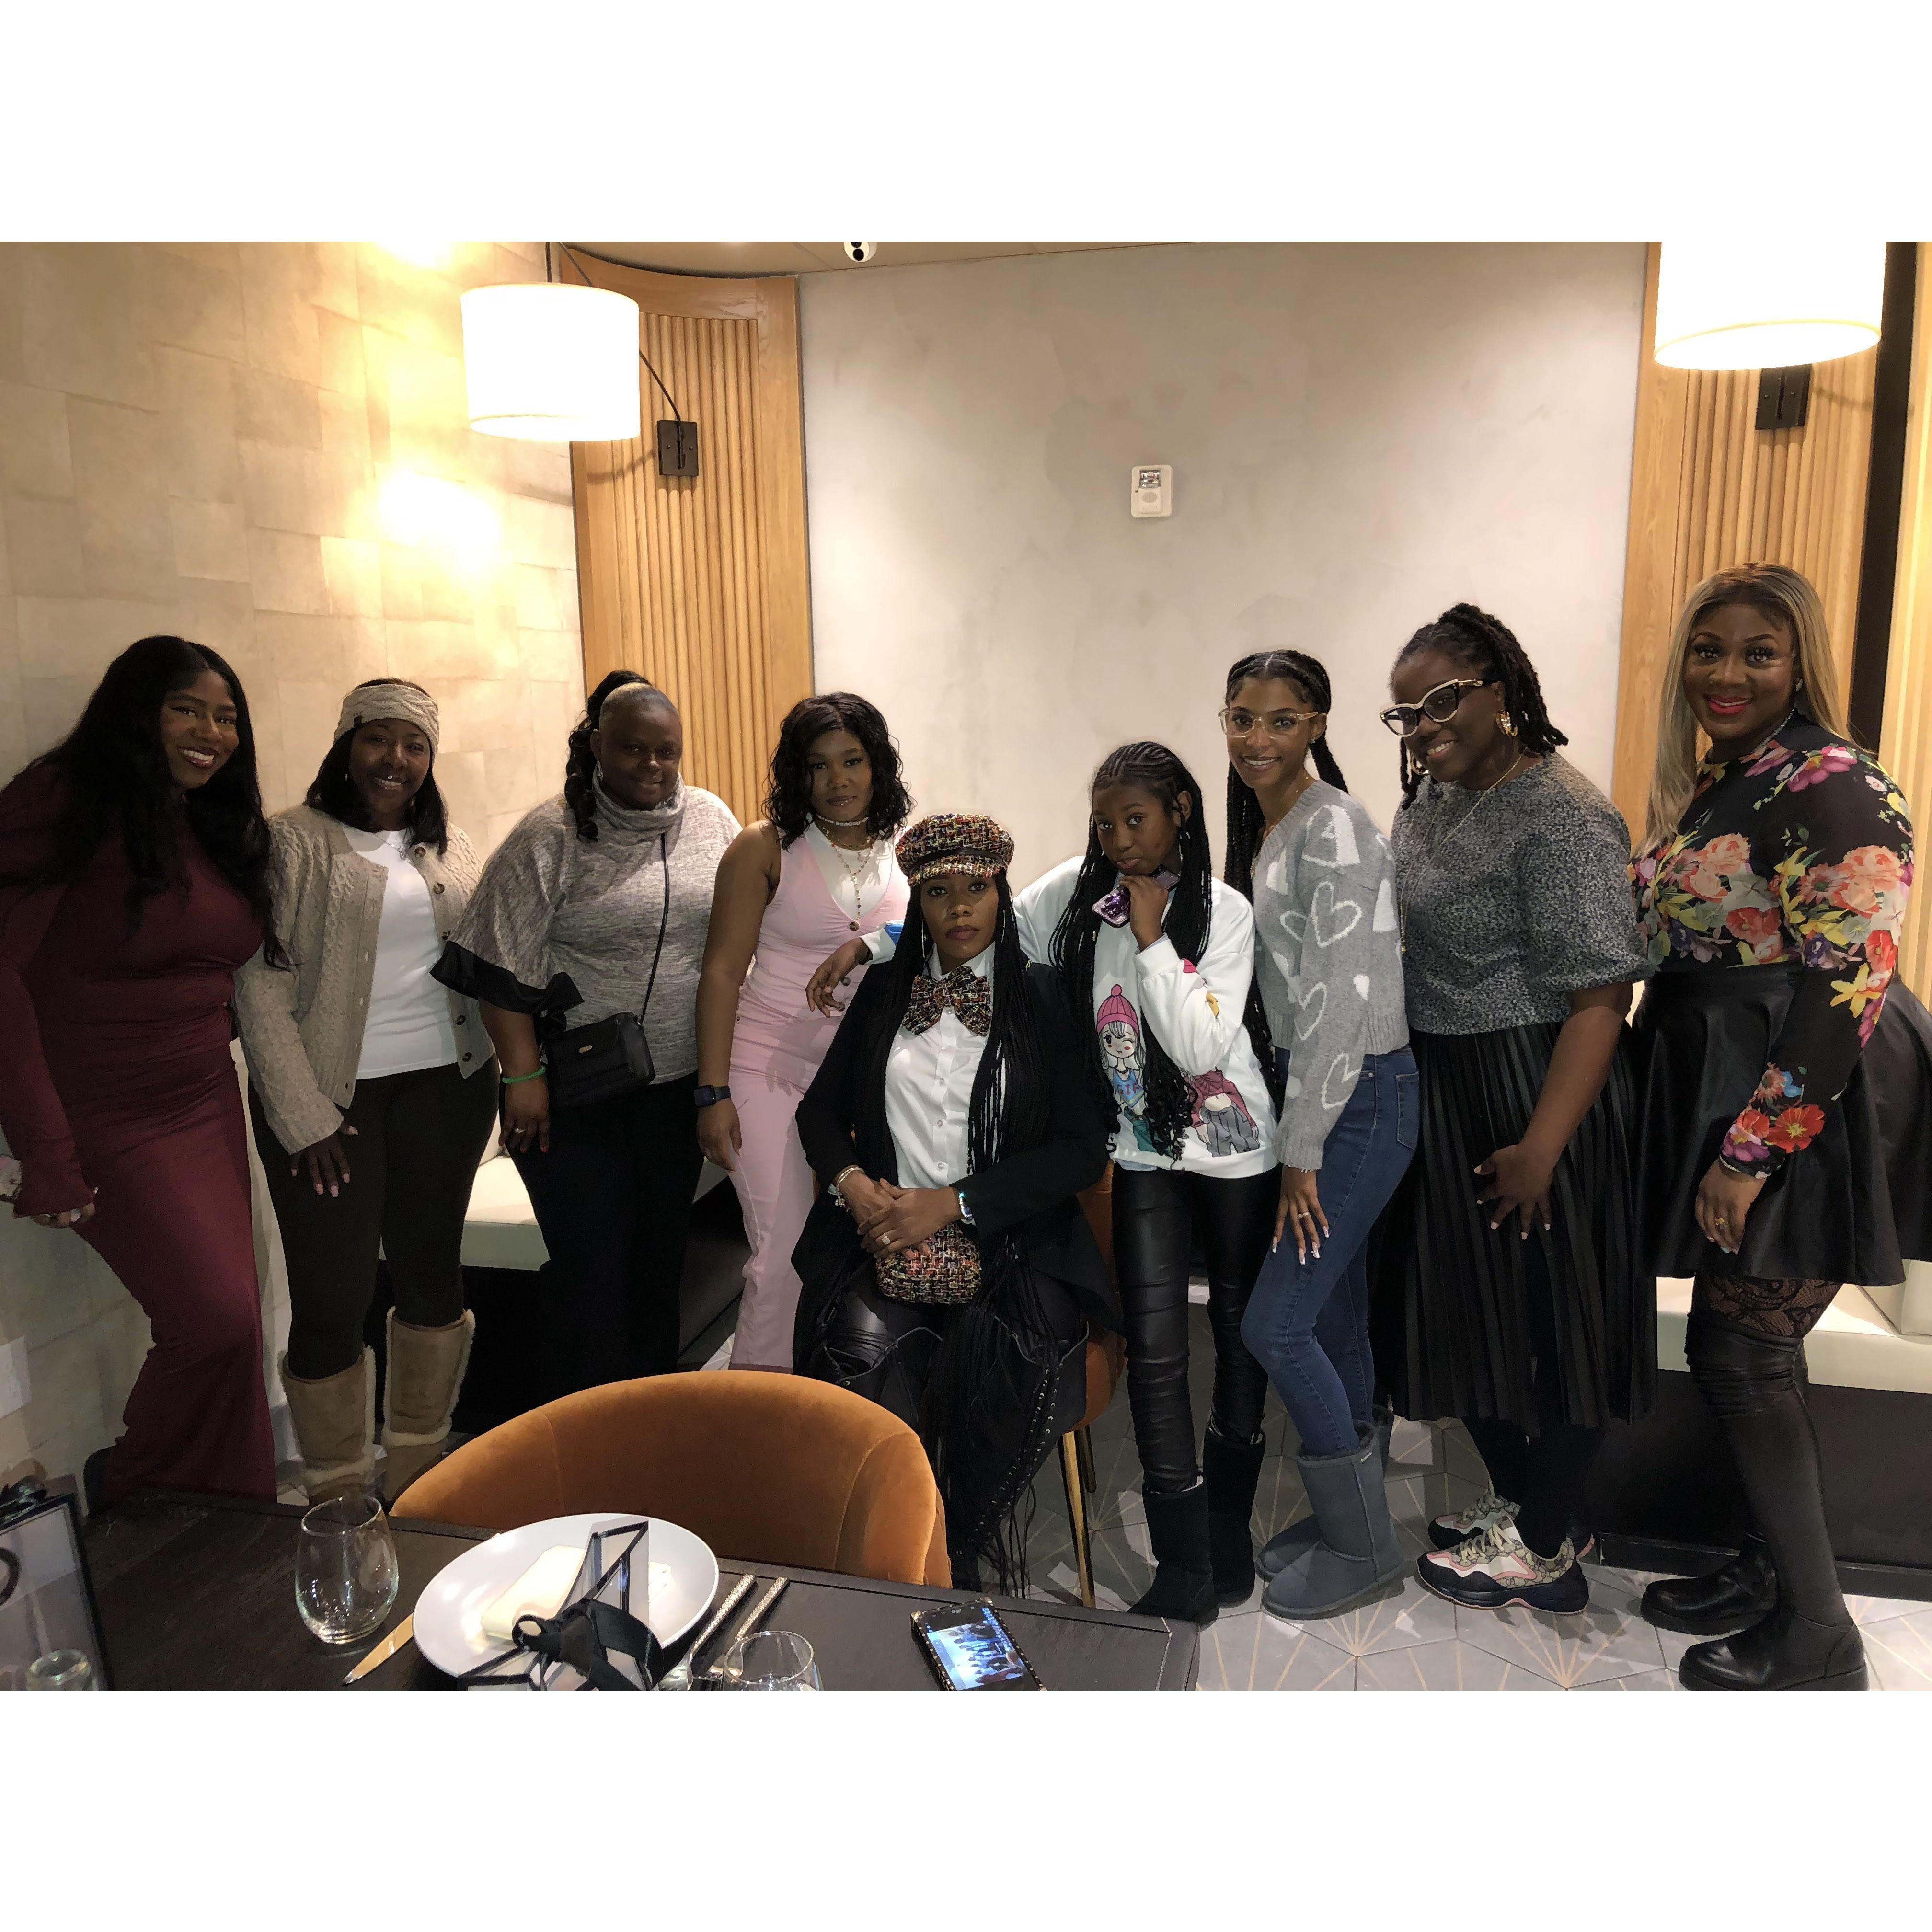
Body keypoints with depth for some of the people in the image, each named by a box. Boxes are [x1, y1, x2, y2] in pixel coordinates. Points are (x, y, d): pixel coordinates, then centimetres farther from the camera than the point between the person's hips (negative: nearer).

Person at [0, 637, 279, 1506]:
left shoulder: (219, 824, 9)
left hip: (208, 1104, 6)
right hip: (107, 1120, -6)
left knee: (224, 1329, 8)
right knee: (219, 1318, -8)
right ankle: (127, 1485, 21)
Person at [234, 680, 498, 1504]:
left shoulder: (449, 846, 12)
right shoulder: (290, 841, -4)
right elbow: (261, 988, -8)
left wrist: (505, 1065, 3)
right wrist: (304, 1118, -12)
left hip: (445, 1086, 5)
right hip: (331, 1097, -5)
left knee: (432, 1272, 12)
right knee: (332, 1298, -2)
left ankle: (418, 1473, 29)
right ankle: (337, 1497, 17)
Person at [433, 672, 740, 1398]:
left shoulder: (712, 821, 5)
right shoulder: (550, 838, -8)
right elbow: (503, 968, -9)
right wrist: (523, 1075, -13)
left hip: (681, 1077, 4)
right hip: (580, 1087, -4)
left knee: (661, 1254, 14)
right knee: (590, 1262, 0)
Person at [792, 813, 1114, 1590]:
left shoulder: (1043, 998, 4)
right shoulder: (885, 991, 14)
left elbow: (1083, 1148, -2)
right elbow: (820, 1107, 19)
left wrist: (955, 1203, -11)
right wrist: (851, 1181, -4)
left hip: (1004, 1242, -2)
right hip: (884, 1233, 2)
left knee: (993, 1361, -30)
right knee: (864, 1348, -27)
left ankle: (960, 1547, -3)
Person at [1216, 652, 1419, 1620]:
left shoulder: (1333, 831, -18)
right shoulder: (1260, 829, 10)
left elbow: (1342, 997, -22)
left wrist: (1301, 1152, -18)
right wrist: (1291, 1132, 13)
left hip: (1361, 1099, -9)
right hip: (1312, 1090, 9)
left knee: (1275, 1324, -5)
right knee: (1331, 1315, 16)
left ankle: (1363, 1548, 14)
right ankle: (1348, 1514, 33)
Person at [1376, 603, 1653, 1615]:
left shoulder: (1560, 816, -20)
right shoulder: (1431, 794, 7)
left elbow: (1598, 997, -23)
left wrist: (1541, 1148, -25)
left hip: (1528, 1102, -8)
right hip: (1441, 1095, 9)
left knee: (1544, 1322, 6)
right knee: (1465, 1310, 18)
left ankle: (1546, 1549, 24)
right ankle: (1515, 1498, 37)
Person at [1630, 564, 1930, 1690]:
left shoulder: (1827, 784, -17)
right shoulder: (1714, 781, 12)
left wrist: (1752, 1151, -21)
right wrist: (1722, 1133, 14)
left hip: (1811, 1110, -9)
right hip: (1731, 1098, 9)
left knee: (1743, 1354, 0)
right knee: (1746, 1347, 16)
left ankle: (1817, 1642, 17)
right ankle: (1772, 1574, 33)